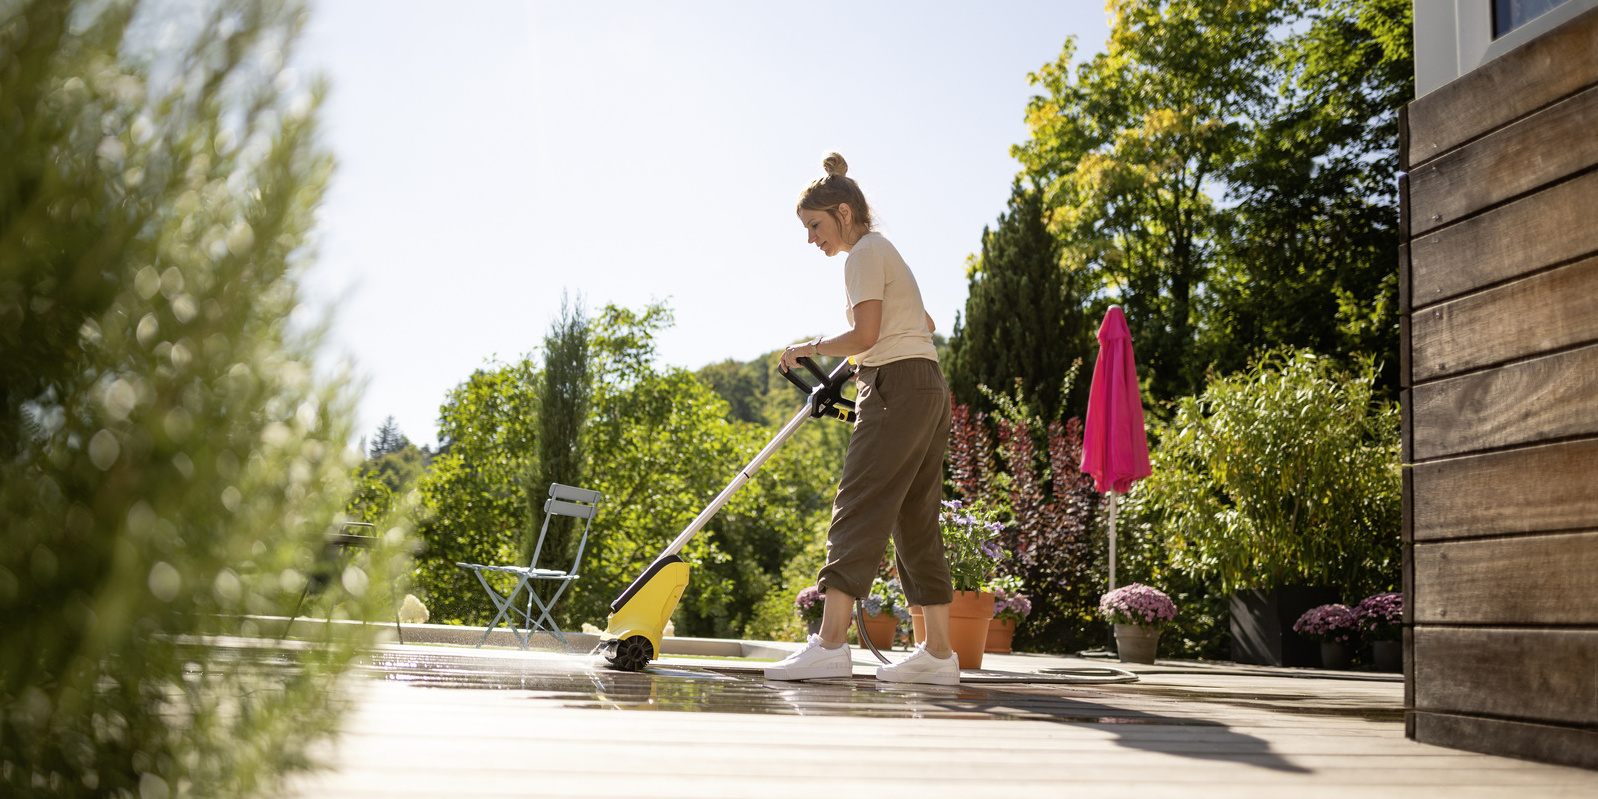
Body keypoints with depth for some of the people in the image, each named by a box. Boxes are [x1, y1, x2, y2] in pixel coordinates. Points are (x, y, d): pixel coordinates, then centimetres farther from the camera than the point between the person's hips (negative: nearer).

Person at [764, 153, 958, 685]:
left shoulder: (864, 253, -5)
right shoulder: (884, 252, 24)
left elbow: (864, 335, -16)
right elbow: (925, 324, 34)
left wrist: (810, 348, -2)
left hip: (898, 387, -10)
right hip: (929, 388, 10)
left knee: (858, 509, -14)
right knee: (915, 520, 7)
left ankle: (830, 644, -19)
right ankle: (939, 652, 6)